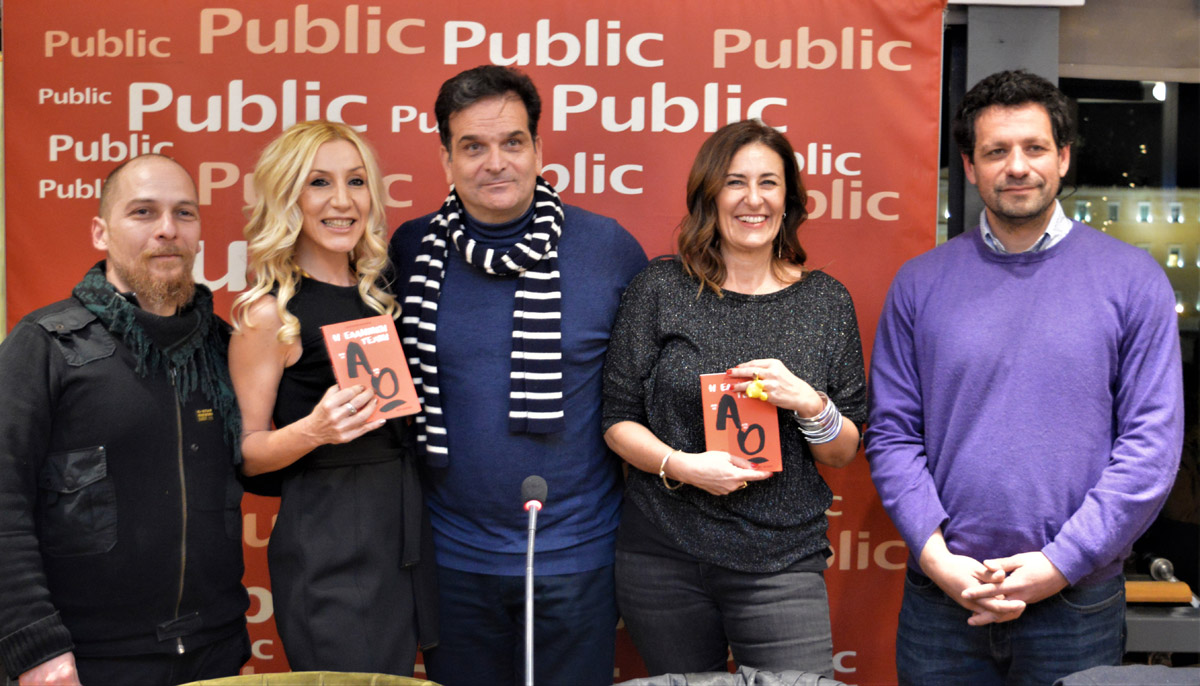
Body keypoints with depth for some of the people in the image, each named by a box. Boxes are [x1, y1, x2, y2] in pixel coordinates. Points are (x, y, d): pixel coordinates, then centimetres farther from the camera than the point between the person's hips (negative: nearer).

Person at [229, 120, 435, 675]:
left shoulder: (377, 295, 10)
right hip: (327, 548, -7)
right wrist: (313, 430, -24)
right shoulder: (269, 311, -10)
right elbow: (244, 451, -8)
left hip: (405, 532, 7)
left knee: (397, 673, 16)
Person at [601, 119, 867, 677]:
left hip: (781, 562, 1)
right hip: (663, 559, 0)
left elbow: (843, 454, 6)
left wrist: (809, 403, -14)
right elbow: (618, 420, 1)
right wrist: (679, 465, -17)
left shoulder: (825, 300, 4)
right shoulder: (661, 288, -1)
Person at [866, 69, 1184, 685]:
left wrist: (1060, 563, -11)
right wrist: (934, 554, -11)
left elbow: (1151, 443, -4)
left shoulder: (1132, 279, 0)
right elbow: (891, 432, 1)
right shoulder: (920, 283, 3)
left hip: (1076, 603, -1)